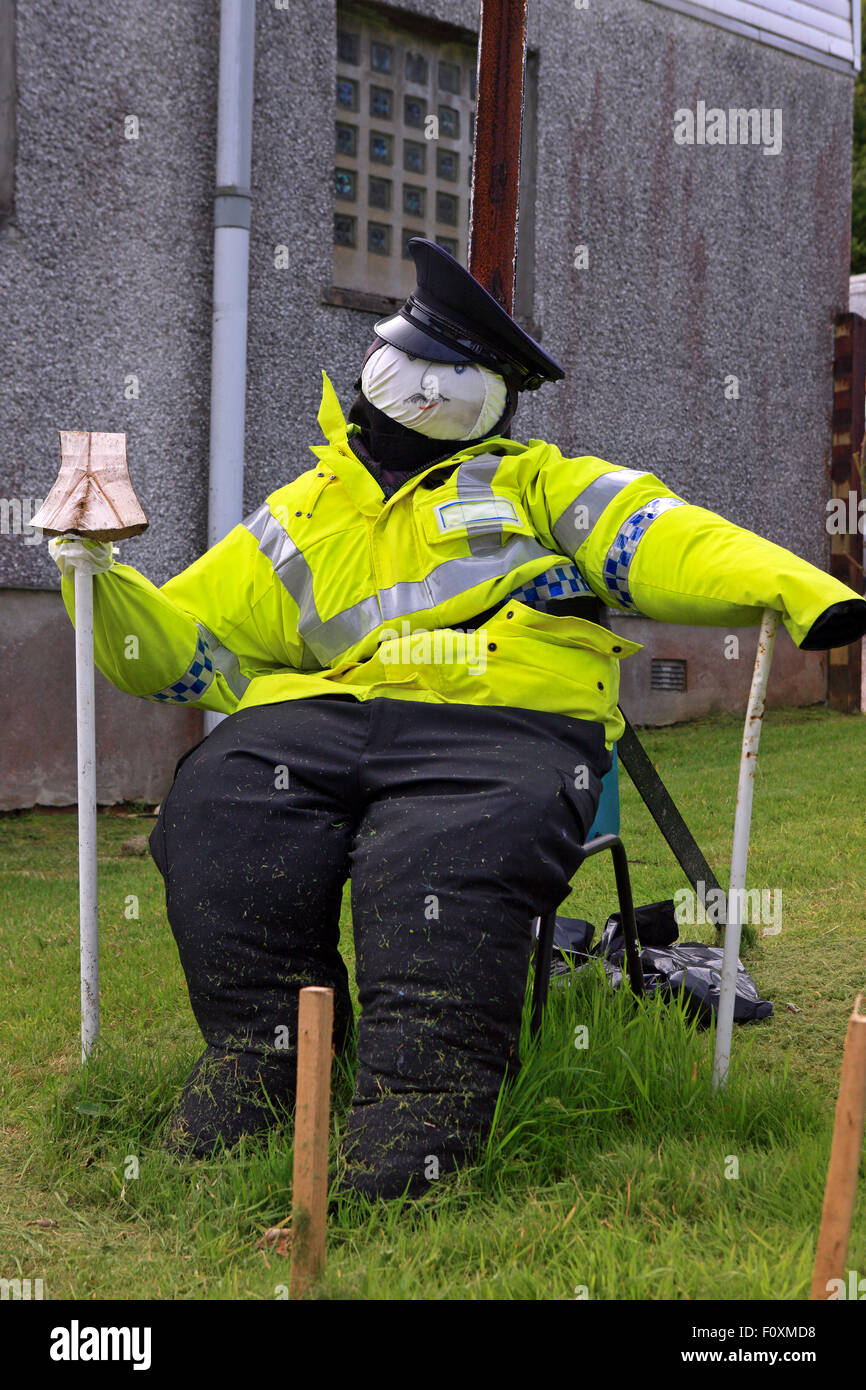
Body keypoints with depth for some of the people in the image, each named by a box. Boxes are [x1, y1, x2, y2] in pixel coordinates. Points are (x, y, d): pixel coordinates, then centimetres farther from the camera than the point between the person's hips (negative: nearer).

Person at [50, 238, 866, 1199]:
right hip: (329, 713, 3)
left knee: (441, 861, -34)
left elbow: (651, 538, 10)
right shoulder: (297, 520, 29)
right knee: (220, 804, -25)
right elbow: (184, 645, 26)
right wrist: (96, 576, 8)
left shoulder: (528, 481, 25)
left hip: (508, 726, -2)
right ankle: (264, 1050, -14)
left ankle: (426, 1094, -27)